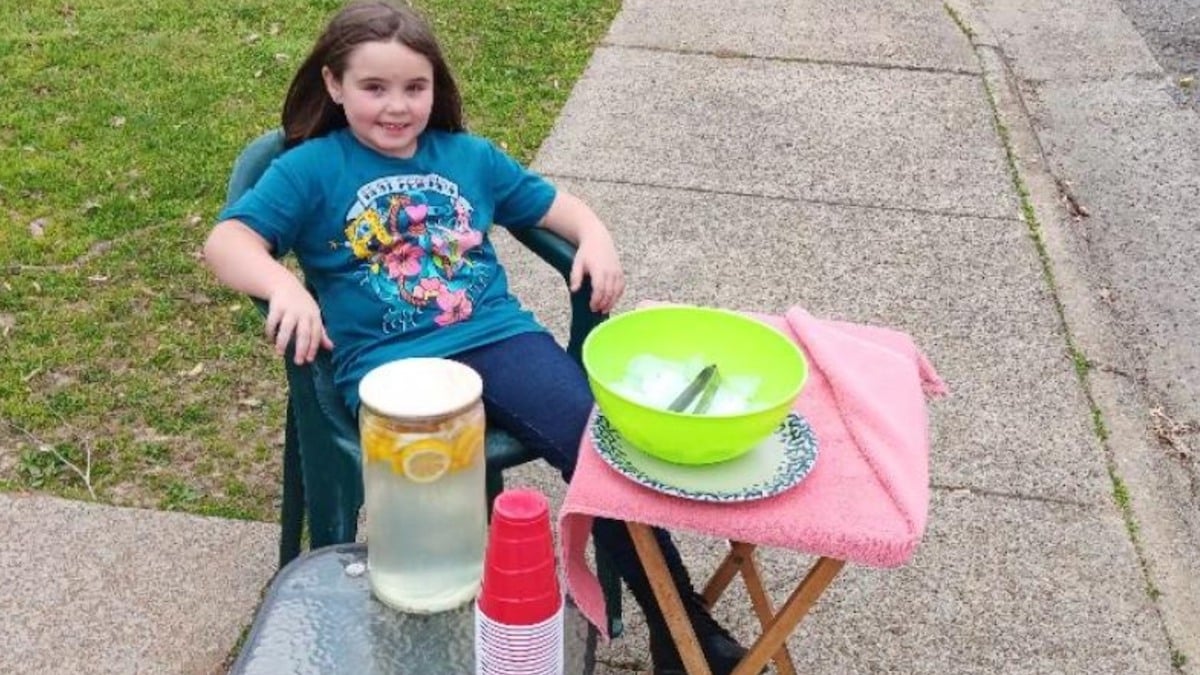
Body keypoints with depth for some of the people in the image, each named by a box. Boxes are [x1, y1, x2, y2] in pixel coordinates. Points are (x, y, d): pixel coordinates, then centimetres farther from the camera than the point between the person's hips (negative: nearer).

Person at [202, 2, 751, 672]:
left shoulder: (469, 155, 18)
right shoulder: (310, 169, 6)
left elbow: (553, 203, 26)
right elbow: (227, 241, -6)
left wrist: (596, 238, 3)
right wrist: (284, 287, -28)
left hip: (498, 338, 3)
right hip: (390, 364, -3)